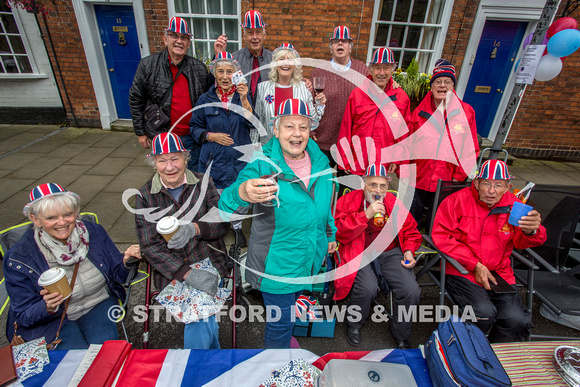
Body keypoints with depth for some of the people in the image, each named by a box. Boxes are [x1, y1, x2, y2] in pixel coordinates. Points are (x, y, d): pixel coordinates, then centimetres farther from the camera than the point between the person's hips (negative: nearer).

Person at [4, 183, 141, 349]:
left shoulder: (94, 232, -9)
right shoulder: (19, 259, -15)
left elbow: (117, 274, 1)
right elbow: (24, 316, -8)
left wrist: (126, 262, -22)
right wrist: (47, 308, -30)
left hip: (98, 305, 2)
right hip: (52, 320, -1)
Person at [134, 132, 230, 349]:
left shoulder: (203, 183, 3)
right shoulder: (145, 196, 2)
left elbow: (222, 224, 0)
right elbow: (150, 246, -6)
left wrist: (195, 228, -22)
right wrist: (189, 274, -19)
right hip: (171, 272, 0)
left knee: (200, 324, -18)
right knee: (203, 320, -18)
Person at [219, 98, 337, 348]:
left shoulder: (320, 161, -4)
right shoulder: (262, 164, -22)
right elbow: (226, 207, -33)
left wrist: (330, 234, 18)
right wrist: (242, 193, -55)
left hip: (310, 257, 6)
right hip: (276, 262, -6)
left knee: (292, 303, 32)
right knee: (280, 320, 11)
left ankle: (284, 337, 63)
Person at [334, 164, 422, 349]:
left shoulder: (395, 204, 8)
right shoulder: (348, 200, -2)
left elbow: (411, 232, 19)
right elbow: (339, 232, -13)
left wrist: (408, 251, 0)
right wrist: (366, 215, -20)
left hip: (390, 252, 4)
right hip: (359, 253, -3)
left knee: (411, 291, -16)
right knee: (367, 288, -29)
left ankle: (401, 337, 16)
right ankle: (353, 325, 7)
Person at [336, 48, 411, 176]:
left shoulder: (402, 97, 0)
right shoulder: (357, 93, -3)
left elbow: (405, 132, 7)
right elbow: (346, 128, -1)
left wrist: (397, 159, 3)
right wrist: (344, 160, 0)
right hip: (356, 166, -1)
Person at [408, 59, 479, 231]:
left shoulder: (467, 112, 0)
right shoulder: (420, 111, 3)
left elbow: (471, 150, 2)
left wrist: (458, 177, -3)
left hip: (446, 184, -1)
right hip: (418, 180, 1)